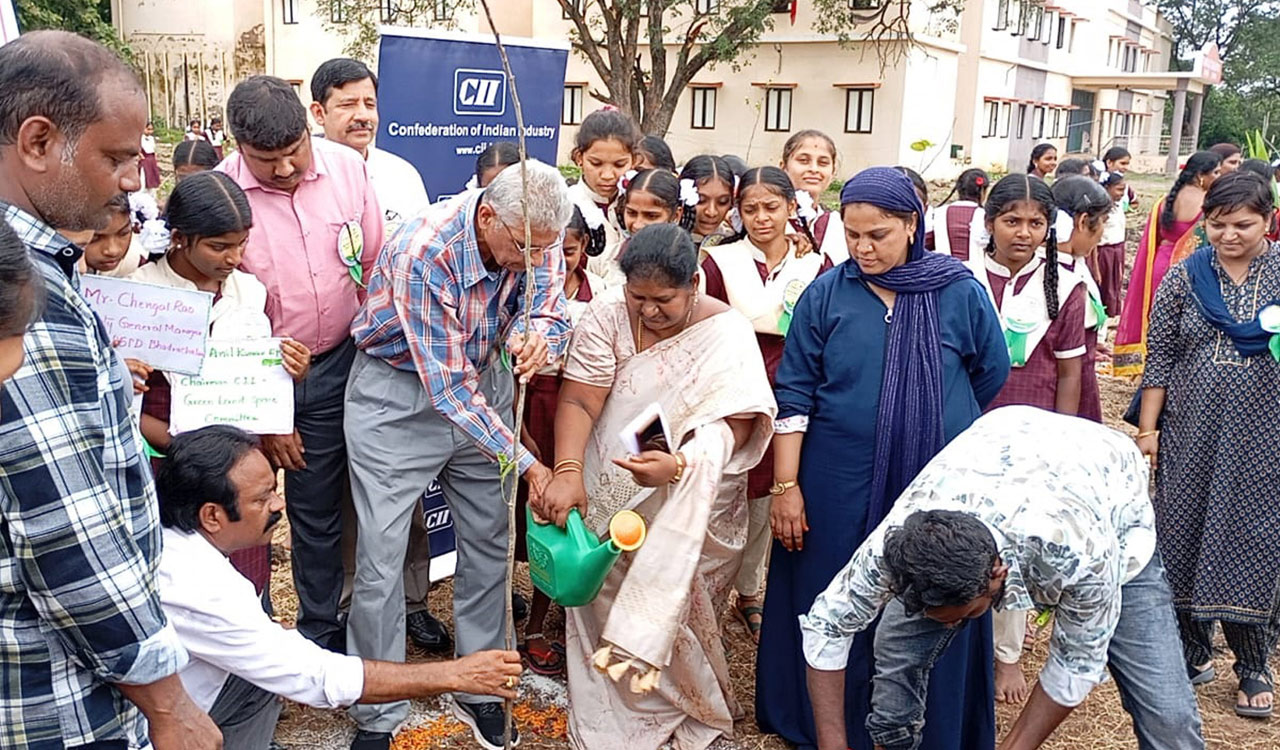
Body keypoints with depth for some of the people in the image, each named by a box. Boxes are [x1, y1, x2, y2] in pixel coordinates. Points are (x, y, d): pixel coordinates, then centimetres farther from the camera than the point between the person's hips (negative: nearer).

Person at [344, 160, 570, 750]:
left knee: (489, 542, 10)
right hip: (399, 392, -5)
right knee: (381, 557, -3)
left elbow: (549, 312, -11)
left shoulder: (535, 237, -17)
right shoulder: (422, 254, -32)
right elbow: (449, 390, -30)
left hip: (482, 379, 5)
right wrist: (526, 465, -29)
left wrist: (538, 335, -37)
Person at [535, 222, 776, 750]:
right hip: (608, 501, 2)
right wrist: (567, 472, -34)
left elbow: (733, 426, -22)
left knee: (673, 610, 3)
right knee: (605, 606, 8)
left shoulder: (726, 333, -14)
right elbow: (579, 401, -17)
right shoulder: (608, 315, -10)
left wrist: (680, 465, -41)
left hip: (689, 510, -2)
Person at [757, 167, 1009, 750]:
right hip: (837, 486, 0)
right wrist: (786, 485, -7)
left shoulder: (960, 292, -3)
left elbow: (992, 374, 10)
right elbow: (794, 393, -3)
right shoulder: (827, 293, -2)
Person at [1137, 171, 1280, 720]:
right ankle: (1193, 653, 25)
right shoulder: (1185, 276, 1)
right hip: (1191, 435, 1)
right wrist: (1147, 428, -1)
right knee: (1184, 537, 7)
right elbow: (1160, 355, 2)